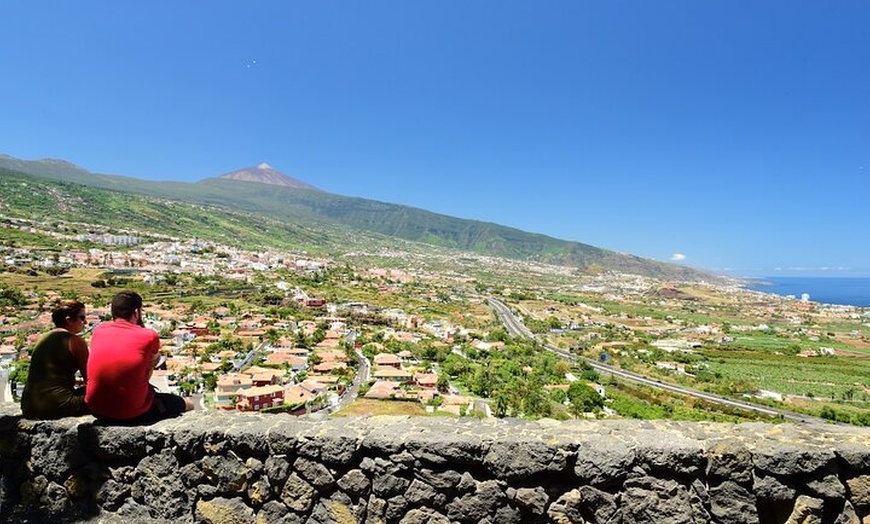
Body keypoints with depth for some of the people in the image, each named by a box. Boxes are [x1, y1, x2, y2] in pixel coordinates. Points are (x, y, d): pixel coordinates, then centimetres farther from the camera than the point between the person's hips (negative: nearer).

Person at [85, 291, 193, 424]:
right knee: (187, 403, 16)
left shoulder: (98, 330, 0)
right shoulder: (150, 336, -14)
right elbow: (146, 376, 0)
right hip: (132, 414, -6)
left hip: (96, 410, 6)